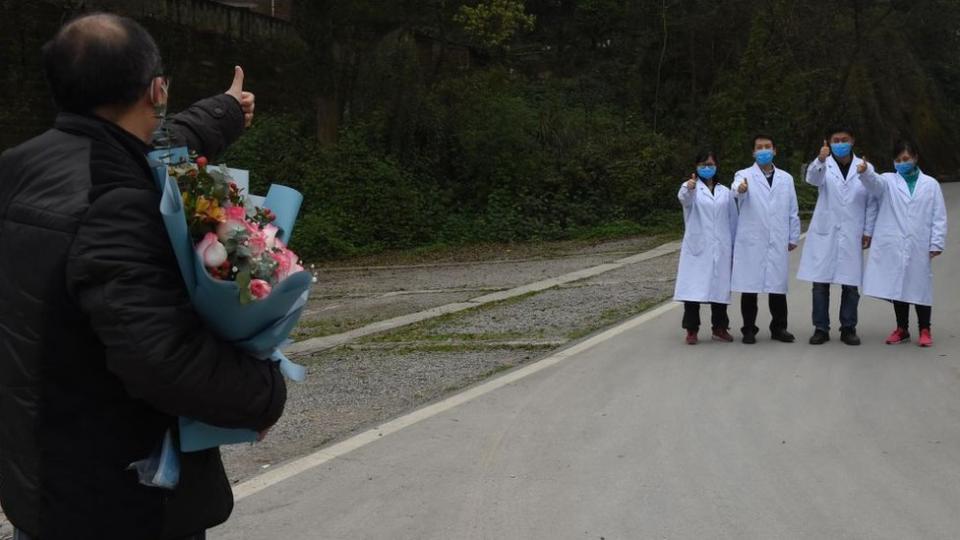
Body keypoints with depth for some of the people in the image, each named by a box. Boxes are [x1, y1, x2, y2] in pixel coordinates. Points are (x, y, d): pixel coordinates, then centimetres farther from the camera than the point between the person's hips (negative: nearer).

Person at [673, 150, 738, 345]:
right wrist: (688, 188, -47)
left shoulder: (725, 192, 14)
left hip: (720, 248, 3)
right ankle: (691, 330, 1)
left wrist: (734, 248, 10)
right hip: (697, 247, -3)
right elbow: (684, 199, -24)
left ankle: (719, 328, 18)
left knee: (719, 287, 7)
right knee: (693, 288, -5)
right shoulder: (692, 187, 1)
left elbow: (733, 220, 15)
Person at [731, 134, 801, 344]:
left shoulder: (786, 179, 13)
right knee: (749, 287, 0)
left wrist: (794, 237, 9)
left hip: (778, 242, 3)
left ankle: (779, 327, 16)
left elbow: (793, 211, 14)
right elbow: (737, 189, -22)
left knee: (778, 286, 6)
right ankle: (749, 329, 9)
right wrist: (740, 189, -46)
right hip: (751, 242, -2)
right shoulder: (745, 175, 3)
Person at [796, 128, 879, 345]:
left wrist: (868, 231, 2)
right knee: (820, 283, 1)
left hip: (852, 236, 1)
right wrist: (820, 160, -41)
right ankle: (821, 328, 10)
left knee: (851, 285, 3)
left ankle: (848, 329, 14)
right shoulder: (824, 166, 2)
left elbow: (872, 202, 8)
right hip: (824, 233, 0)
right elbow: (812, 178, -22)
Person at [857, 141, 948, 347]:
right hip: (893, 246, 1)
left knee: (920, 287, 4)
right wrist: (865, 171, -39)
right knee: (897, 286, 8)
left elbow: (939, 217, 4)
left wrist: (936, 243, -4)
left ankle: (924, 330, 16)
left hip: (919, 247, -1)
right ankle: (902, 329, 20)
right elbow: (874, 182, -17)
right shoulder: (889, 181, 6)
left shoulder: (930, 184, 6)